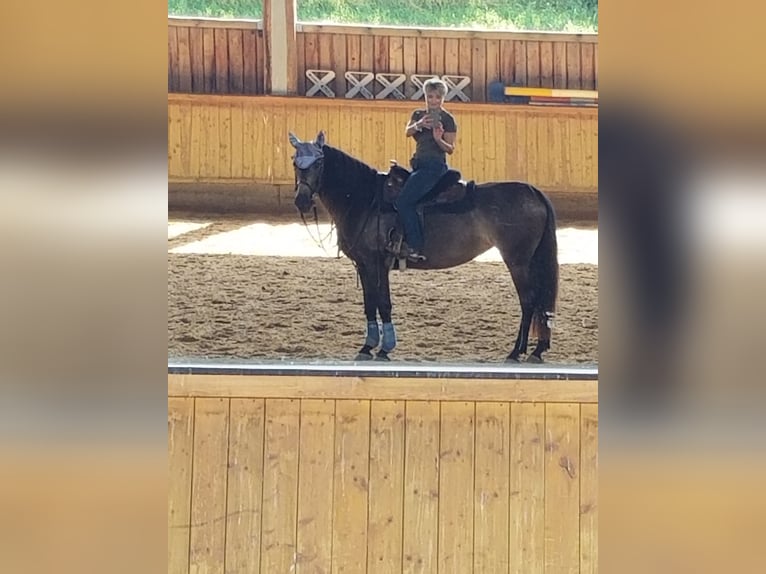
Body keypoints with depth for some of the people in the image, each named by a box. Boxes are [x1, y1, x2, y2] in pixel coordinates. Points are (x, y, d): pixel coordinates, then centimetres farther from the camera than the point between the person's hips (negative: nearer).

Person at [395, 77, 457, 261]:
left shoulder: (447, 119, -2)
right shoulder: (418, 114, 15)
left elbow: (450, 149, -4)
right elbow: (408, 132, -3)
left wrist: (439, 140, -24)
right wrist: (419, 124, -24)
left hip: (434, 166, -8)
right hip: (418, 165, 8)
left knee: (403, 201, -21)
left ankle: (415, 247, -22)